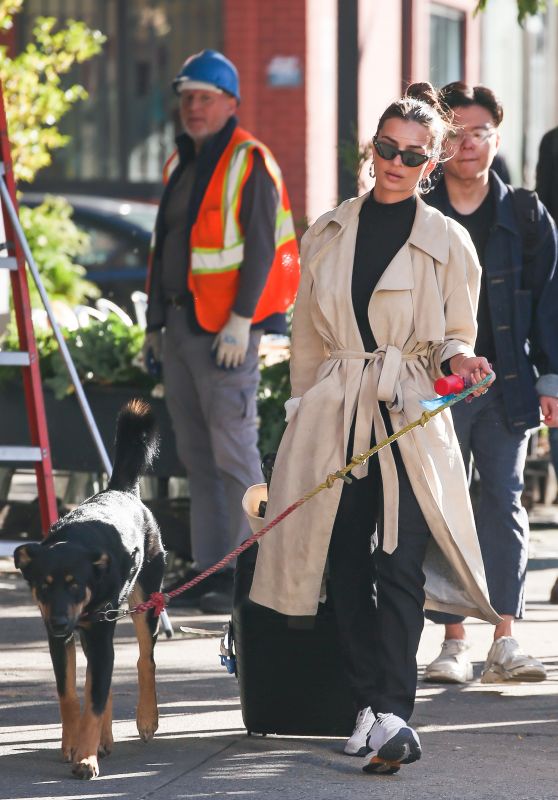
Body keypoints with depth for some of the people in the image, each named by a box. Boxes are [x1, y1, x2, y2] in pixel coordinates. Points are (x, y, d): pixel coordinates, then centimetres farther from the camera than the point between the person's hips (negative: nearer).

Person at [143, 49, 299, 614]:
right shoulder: (179, 164, 17)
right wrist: (155, 322, 20)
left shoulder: (249, 163, -8)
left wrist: (240, 321, -19)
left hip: (226, 327, -8)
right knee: (196, 454, 8)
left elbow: (262, 246, -14)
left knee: (232, 449, -10)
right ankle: (210, 568, 12)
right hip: (180, 324, 8)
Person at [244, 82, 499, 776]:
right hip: (332, 414, 3)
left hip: (412, 418, -3)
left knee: (399, 564, -14)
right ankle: (370, 706, 9)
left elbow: (455, 339, 8)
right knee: (346, 562, 2)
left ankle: (393, 715, -19)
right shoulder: (328, 234, 10)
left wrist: (457, 361, -14)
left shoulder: (446, 241, 3)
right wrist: (304, 414, 13)